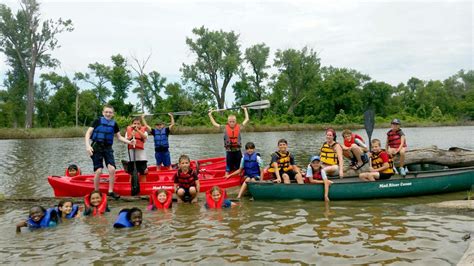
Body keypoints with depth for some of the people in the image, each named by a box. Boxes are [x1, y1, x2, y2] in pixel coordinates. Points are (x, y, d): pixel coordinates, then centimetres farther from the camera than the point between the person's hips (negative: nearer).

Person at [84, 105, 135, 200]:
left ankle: (111, 191, 1)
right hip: (97, 147, -3)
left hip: (108, 148, 3)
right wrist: (87, 145, -16)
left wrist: (129, 142, -2)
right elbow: (88, 133, -4)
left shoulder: (114, 124, 7)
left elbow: (119, 137, 13)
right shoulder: (98, 121, -3)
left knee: (112, 169, -11)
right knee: (99, 171, -7)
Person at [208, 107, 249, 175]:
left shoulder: (239, 127, 0)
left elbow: (246, 119, 10)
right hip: (229, 151, -1)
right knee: (228, 167, 7)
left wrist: (245, 110, 14)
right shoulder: (225, 128, -1)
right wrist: (210, 115, 8)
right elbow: (214, 123, 7)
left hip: (237, 150, 1)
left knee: (238, 166, 10)